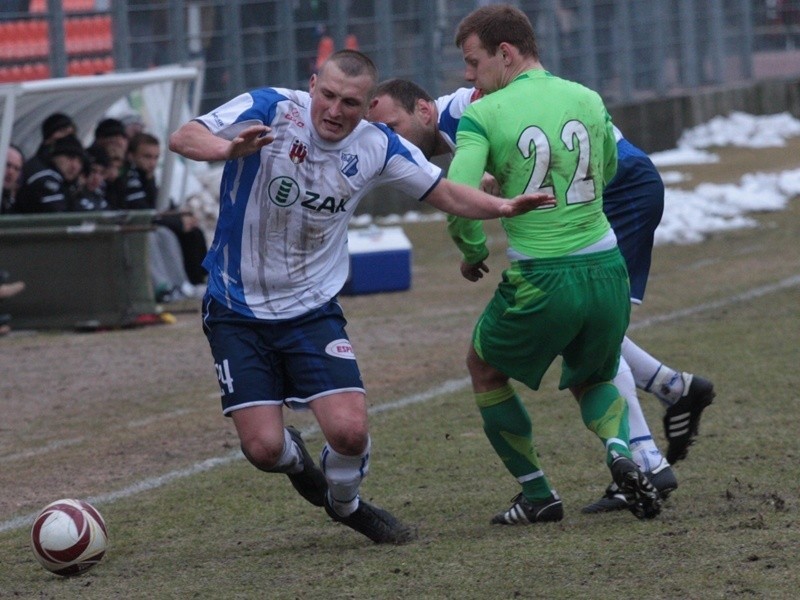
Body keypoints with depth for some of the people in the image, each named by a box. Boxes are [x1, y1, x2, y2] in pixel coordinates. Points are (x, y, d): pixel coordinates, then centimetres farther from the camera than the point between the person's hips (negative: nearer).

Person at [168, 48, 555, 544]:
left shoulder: (378, 146, -5)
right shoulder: (270, 110, -17)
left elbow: (444, 193, 6)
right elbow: (183, 138, -25)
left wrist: (503, 207, -13)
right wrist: (229, 149, -47)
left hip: (313, 309, 2)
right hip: (238, 311, -2)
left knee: (350, 431, -15)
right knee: (264, 447, -11)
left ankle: (345, 501, 21)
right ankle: (295, 458, 29)